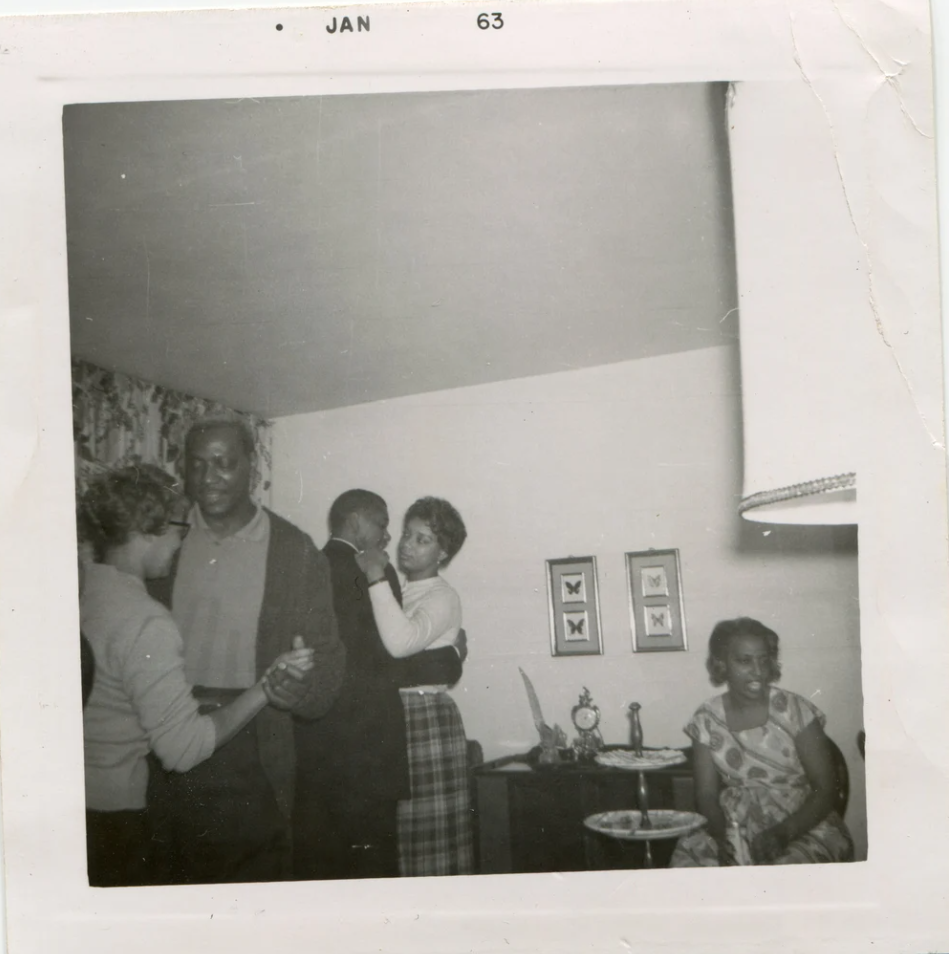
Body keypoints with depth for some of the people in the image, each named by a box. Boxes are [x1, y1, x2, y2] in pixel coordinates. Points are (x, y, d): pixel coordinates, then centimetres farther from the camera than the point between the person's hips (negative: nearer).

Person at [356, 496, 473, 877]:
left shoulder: (442, 598, -6)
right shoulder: (397, 592, 16)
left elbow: (401, 642, -25)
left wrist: (376, 576, -21)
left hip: (425, 719, -7)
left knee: (428, 832, -4)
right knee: (395, 834, 7)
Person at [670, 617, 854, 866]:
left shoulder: (793, 710, -5)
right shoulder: (706, 719, 3)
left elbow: (824, 789, -6)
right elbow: (707, 793, 2)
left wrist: (782, 833, -21)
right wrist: (722, 836, -19)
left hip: (803, 825, -3)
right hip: (734, 828, 3)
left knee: (788, 865, -34)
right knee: (687, 853, -24)